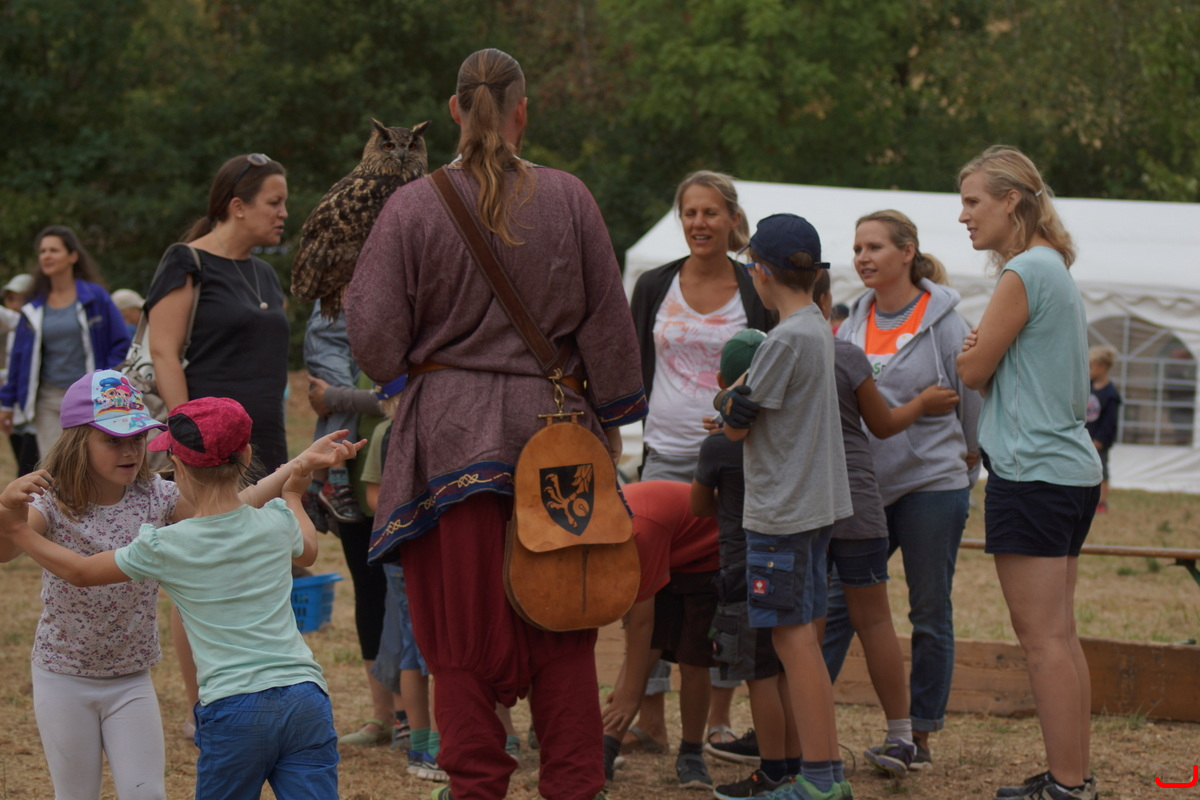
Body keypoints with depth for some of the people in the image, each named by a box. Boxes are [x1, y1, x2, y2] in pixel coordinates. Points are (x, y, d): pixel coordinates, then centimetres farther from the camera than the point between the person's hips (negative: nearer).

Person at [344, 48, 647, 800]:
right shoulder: (568, 199, -2)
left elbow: (374, 334, -5)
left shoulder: (413, 207, -6)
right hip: (553, 427, 1)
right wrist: (611, 416, 13)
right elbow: (608, 320, 3)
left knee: (462, 625, 6)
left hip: (450, 432, -1)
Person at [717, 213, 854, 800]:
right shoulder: (821, 329, 11)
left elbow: (736, 425, -9)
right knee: (802, 637, 13)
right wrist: (741, 410, 10)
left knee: (793, 637, -7)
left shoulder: (786, 340, -17)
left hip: (783, 509, -9)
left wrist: (725, 402, 9)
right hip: (816, 501, 9)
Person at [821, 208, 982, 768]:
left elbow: (971, 396, 1)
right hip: (865, 486, 4)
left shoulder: (942, 320, -6)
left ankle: (920, 732, 14)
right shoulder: (854, 321, 8)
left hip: (932, 484, -4)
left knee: (930, 613, 5)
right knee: (837, 603, 2)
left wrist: (969, 459, 8)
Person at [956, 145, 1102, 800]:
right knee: (1059, 636, 12)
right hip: (1071, 469, 10)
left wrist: (972, 352, 12)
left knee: (1043, 640, -7)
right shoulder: (1056, 271, 17)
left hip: (1032, 474, -10)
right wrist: (984, 351, 0)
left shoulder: (1025, 272, -13)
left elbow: (973, 371, -9)